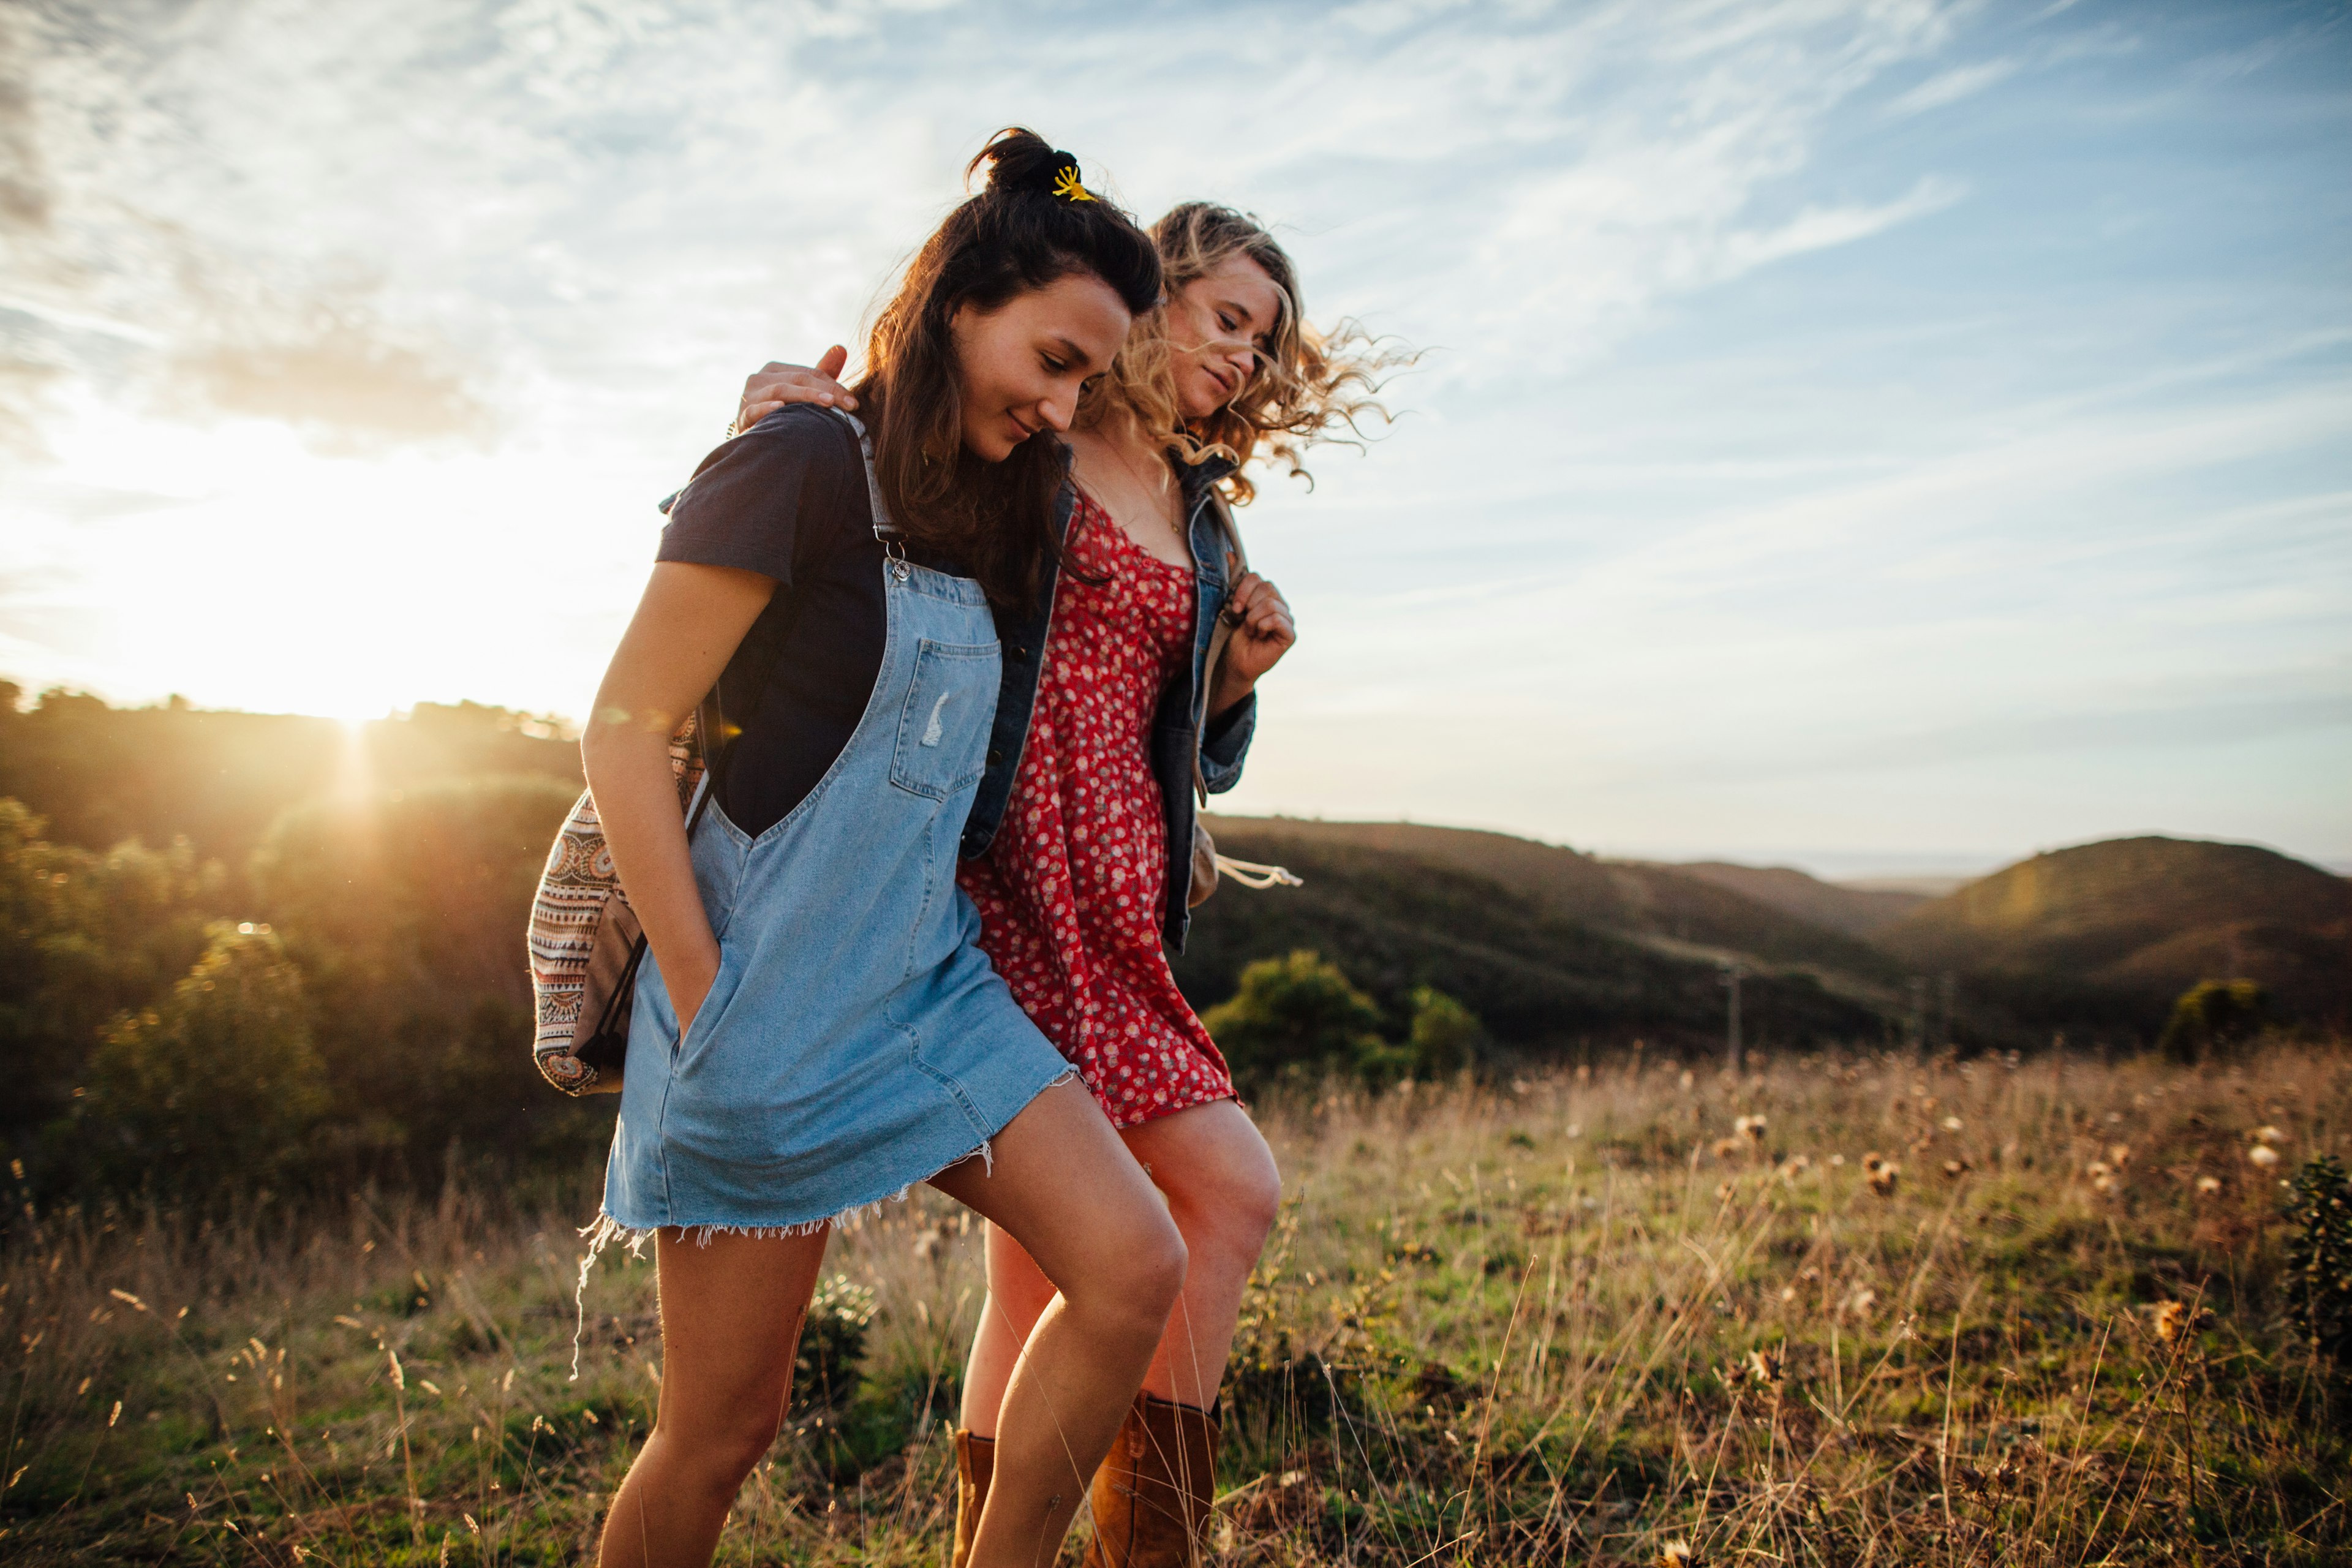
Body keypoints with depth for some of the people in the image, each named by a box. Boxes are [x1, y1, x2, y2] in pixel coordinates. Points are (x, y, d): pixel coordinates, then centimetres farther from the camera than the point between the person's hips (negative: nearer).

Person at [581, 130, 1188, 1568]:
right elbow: (625, 729, -14)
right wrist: (706, 1004, -14)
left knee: (1134, 1269, -6)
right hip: (776, 1005, -7)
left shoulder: (977, 515, 11)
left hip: (934, 979, 7)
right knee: (727, 1424, 5)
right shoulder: (805, 465, -13)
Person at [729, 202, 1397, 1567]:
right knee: (1230, 1189, -12)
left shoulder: (1200, 516, 23)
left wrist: (1241, 673, 5)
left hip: (1116, 894, 7)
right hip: (1003, 871, -7)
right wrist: (799, 409, -16)